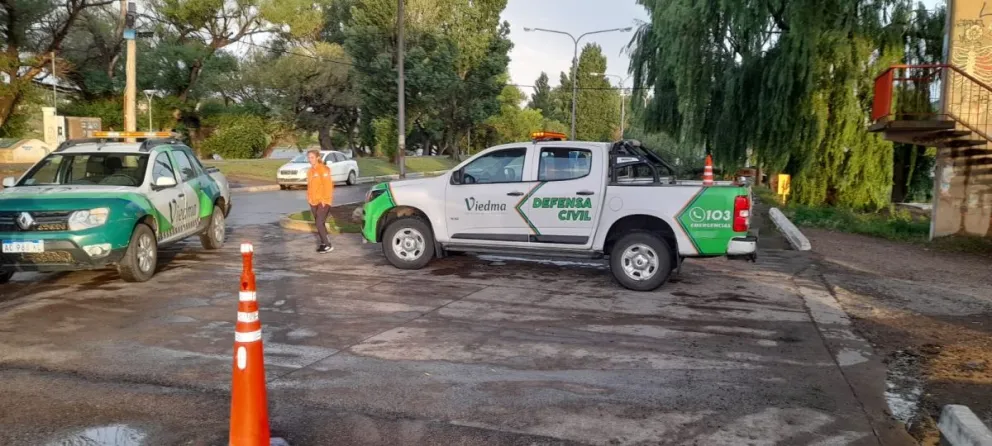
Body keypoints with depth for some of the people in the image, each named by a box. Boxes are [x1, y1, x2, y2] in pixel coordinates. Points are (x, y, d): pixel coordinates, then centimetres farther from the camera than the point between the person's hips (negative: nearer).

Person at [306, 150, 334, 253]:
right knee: (320, 224, 11)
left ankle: (328, 245, -6)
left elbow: (327, 185, -16)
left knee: (319, 223, -13)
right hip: (314, 202, 8)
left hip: (323, 201, -8)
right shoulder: (311, 170, 12)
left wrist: (324, 200, -18)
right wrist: (309, 197, 10)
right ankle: (323, 243, 19)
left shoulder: (323, 169, -11)